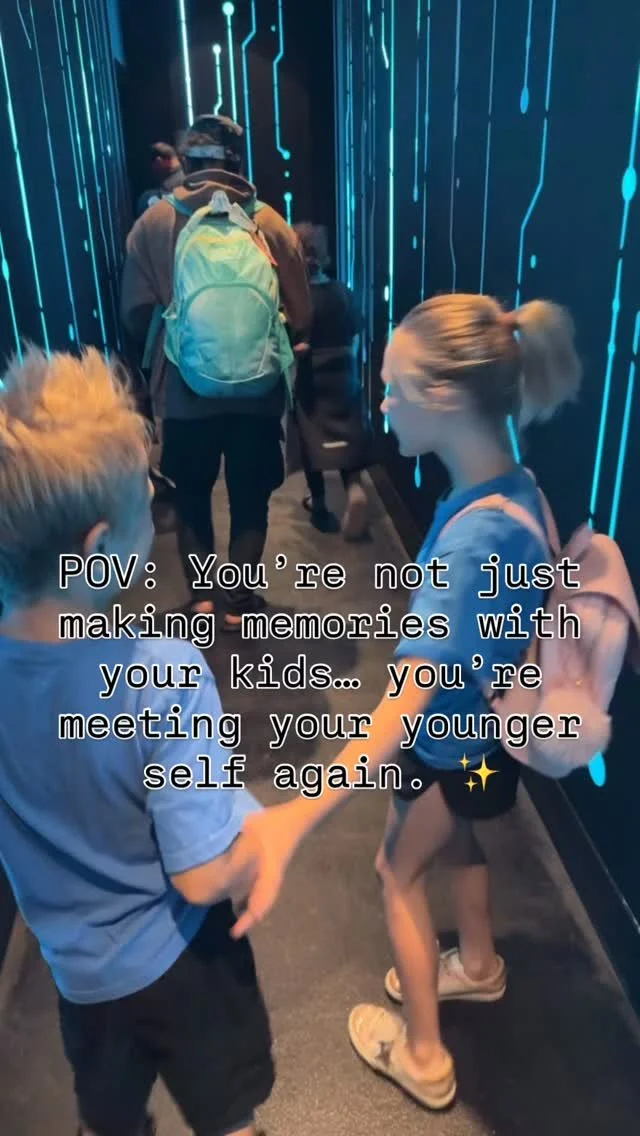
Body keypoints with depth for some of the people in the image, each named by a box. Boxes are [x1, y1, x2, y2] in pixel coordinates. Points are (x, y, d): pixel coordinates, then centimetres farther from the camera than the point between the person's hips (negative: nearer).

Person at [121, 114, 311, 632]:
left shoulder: (154, 224, -1)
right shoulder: (271, 224, -2)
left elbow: (136, 314, -2)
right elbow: (301, 318, -2)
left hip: (184, 392, 1)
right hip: (257, 391, 0)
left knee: (191, 497, 18)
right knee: (250, 500, 14)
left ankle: (200, 597, 29)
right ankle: (240, 601, 25)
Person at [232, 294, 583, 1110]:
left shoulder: (473, 532, -39)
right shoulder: (515, 487, -11)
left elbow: (408, 698, -47)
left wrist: (296, 818, -55)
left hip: (453, 743, -8)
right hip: (478, 731, 8)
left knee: (399, 871, 17)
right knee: (456, 841, 32)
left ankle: (423, 1057, 39)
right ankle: (479, 965, 60)